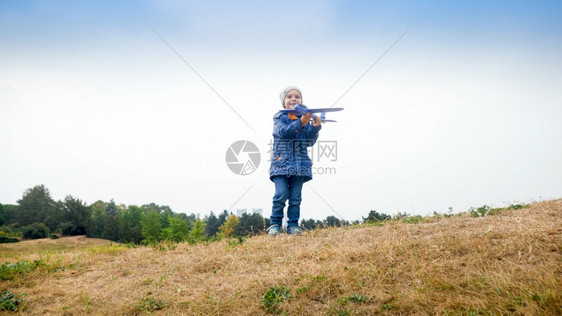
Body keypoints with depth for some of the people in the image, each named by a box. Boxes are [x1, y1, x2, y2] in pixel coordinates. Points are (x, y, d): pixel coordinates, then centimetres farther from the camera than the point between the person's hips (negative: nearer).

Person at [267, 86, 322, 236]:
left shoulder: (306, 118, 11)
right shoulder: (279, 117, 4)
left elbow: (310, 141, 5)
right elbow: (283, 132, -16)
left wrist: (315, 127, -13)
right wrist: (300, 123, -27)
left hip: (300, 165, 3)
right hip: (281, 162, -3)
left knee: (295, 197, 3)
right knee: (281, 194, -11)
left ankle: (293, 225, 12)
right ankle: (275, 224, 2)